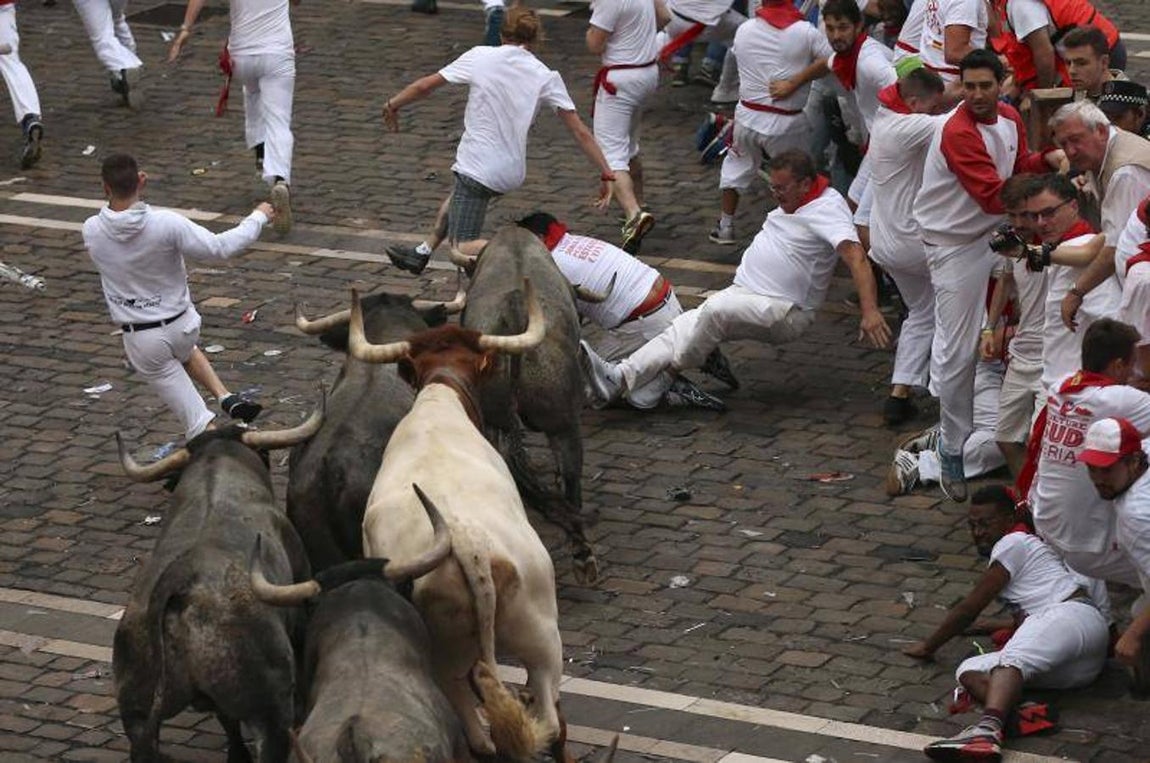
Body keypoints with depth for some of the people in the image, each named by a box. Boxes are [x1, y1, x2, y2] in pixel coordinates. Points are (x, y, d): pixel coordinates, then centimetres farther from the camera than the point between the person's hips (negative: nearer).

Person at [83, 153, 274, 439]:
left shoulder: (92, 231, -16)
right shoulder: (165, 223, -22)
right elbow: (219, 247, -16)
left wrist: (125, 190, 5)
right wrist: (258, 218, -3)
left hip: (140, 338, 0)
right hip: (182, 324, 0)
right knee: (183, 349, 38)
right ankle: (226, 397, 22)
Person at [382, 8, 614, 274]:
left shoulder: (480, 57, -6)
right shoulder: (546, 77, -2)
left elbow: (425, 86, 2)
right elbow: (580, 132, -5)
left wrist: (393, 105, 20)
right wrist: (606, 174, 1)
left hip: (479, 167, -6)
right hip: (512, 171, 6)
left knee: (463, 249, -5)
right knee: (457, 196, 35)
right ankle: (422, 253, 51)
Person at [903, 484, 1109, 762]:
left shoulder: (1014, 543, 7)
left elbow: (970, 607, 6)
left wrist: (929, 645, 15)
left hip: (1073, 615, -9)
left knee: (1012, 659, -37)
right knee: (969, 671, -9)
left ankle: (988, 730, -68)